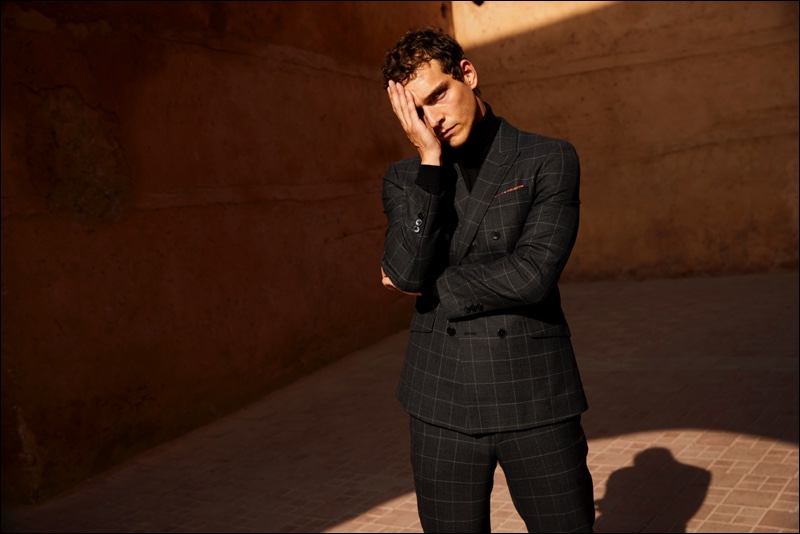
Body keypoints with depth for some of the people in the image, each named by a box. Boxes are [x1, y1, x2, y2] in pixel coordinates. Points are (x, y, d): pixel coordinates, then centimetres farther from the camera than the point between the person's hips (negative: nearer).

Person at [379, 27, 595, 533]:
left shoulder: (550, 160, -1)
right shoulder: (405, 177, 7)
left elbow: (534, 274, -14)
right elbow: (405, 271, -10)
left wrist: (432, 284, -5)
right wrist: (430, 158, -10)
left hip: (536, 400, -2)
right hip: (443, 402, 2)